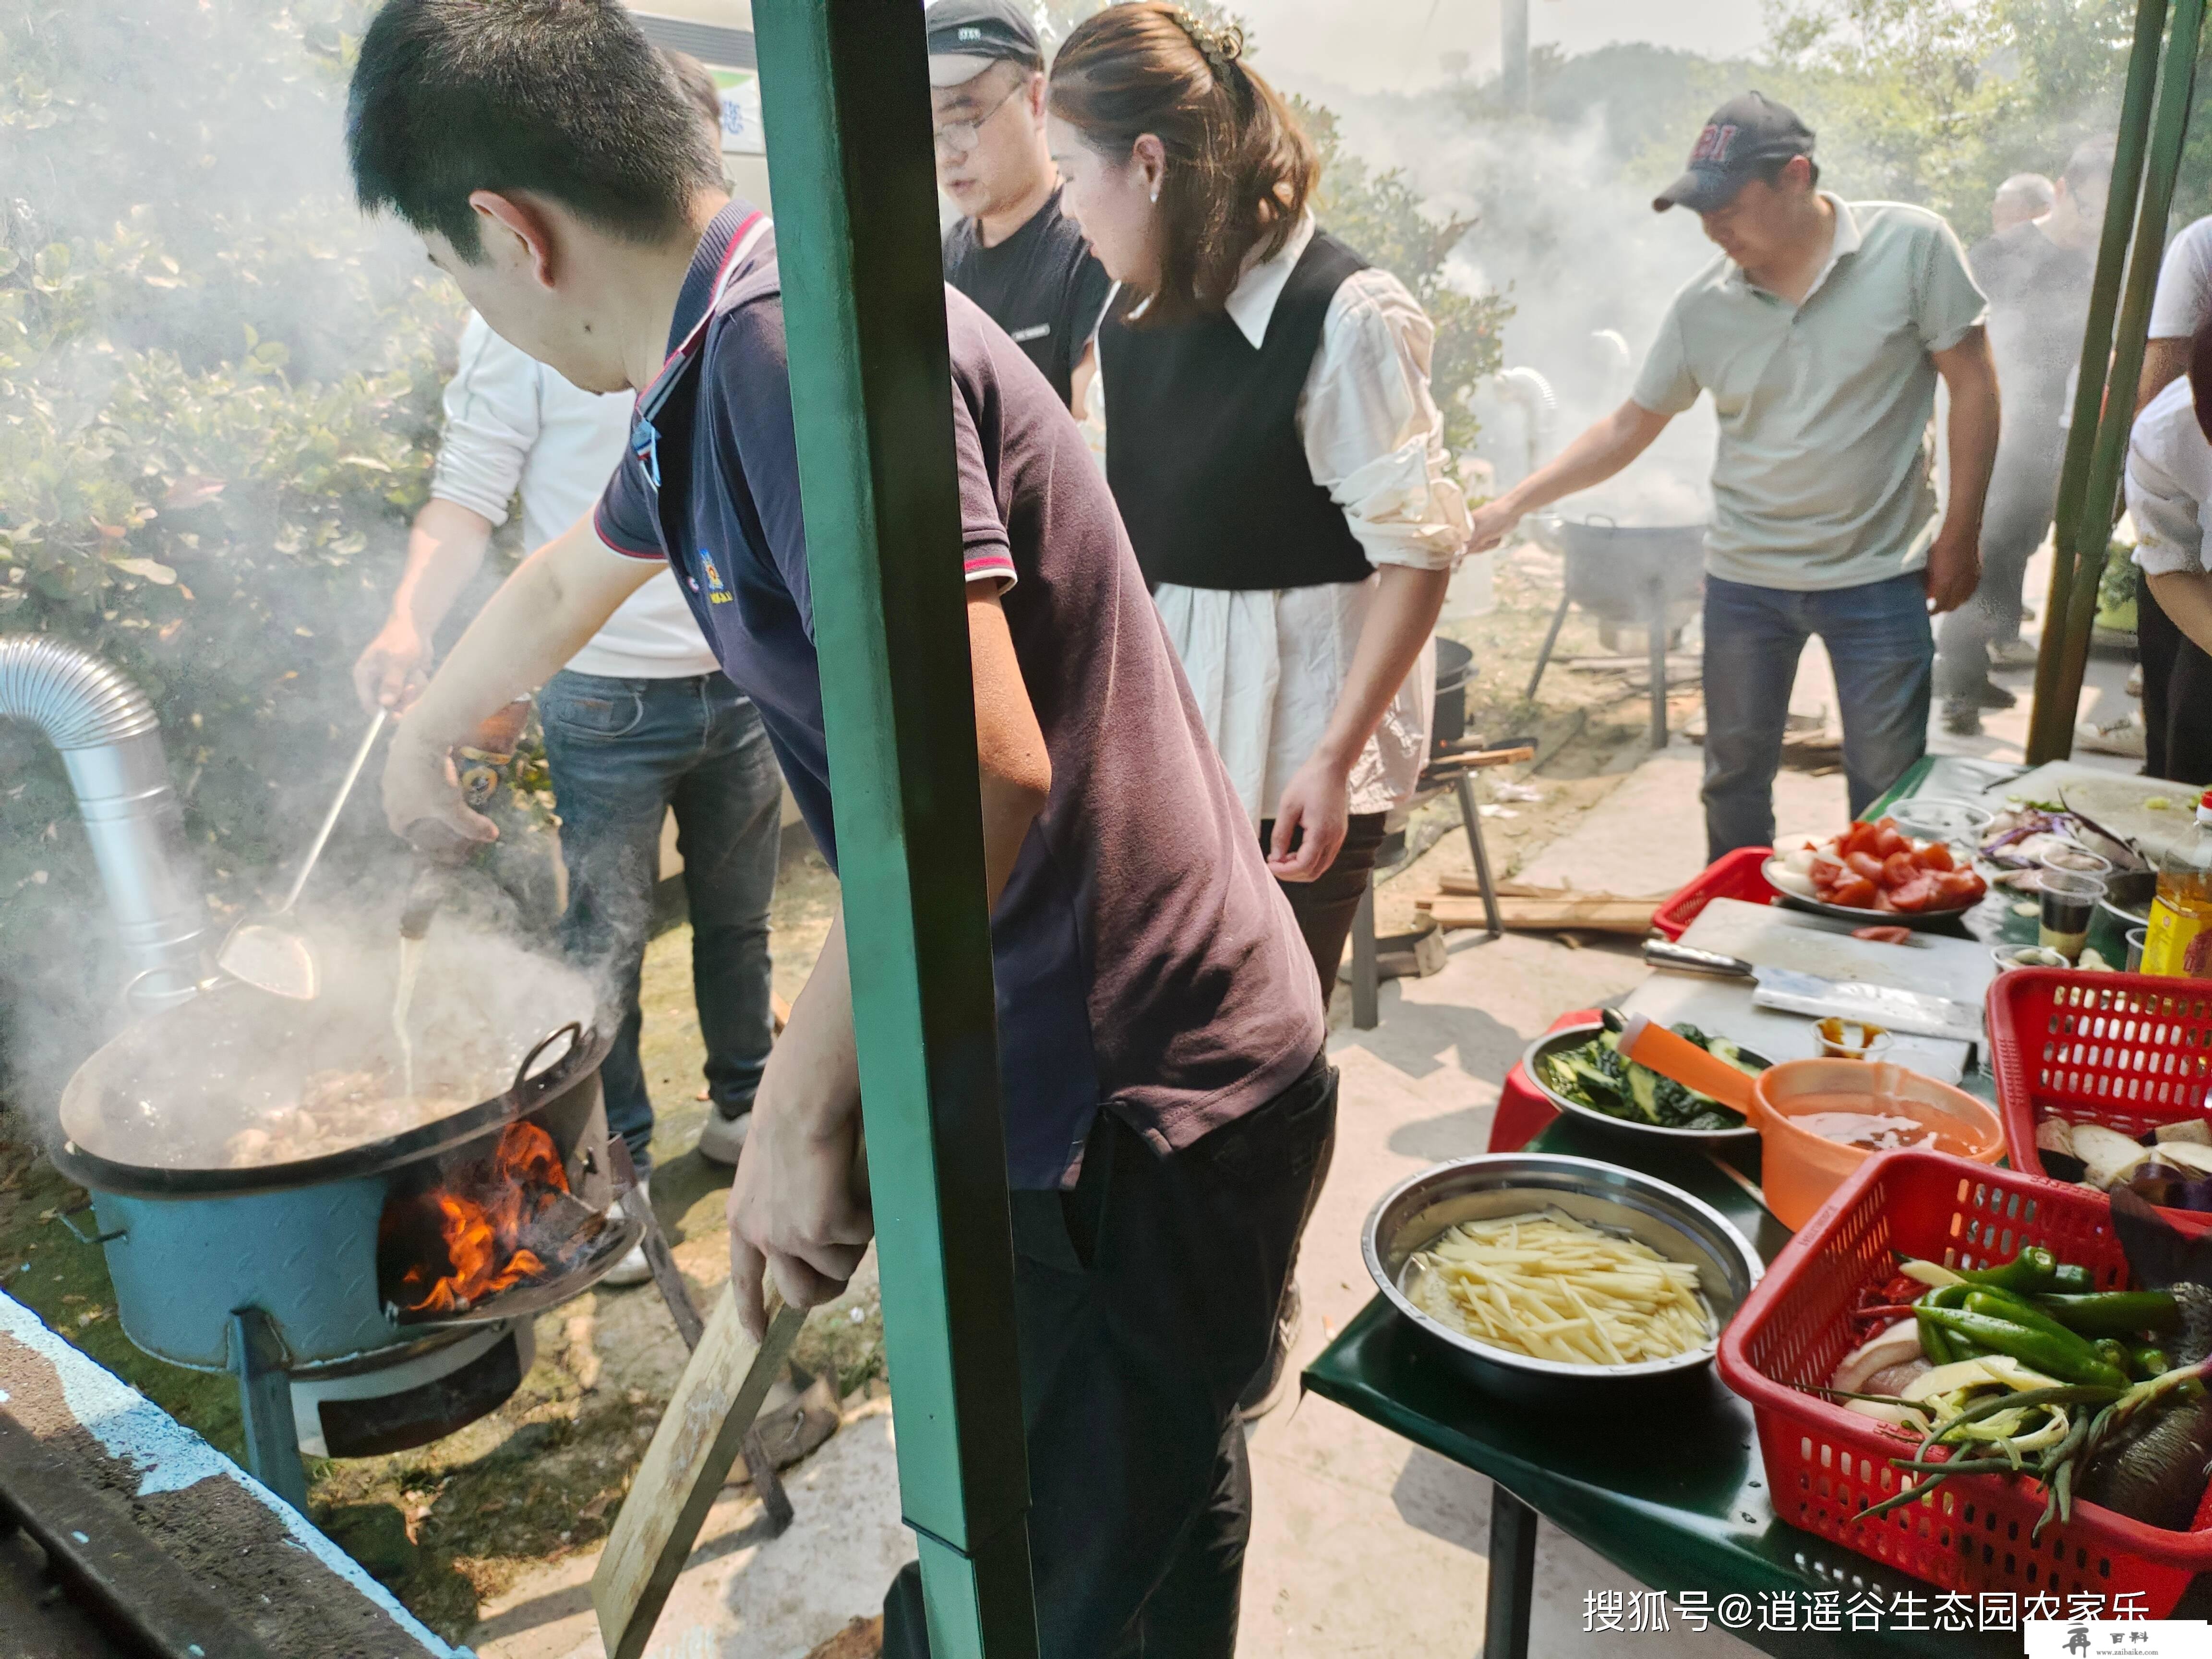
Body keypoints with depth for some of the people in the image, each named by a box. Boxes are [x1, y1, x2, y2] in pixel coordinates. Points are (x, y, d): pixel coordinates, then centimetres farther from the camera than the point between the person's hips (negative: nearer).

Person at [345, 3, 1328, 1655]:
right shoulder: (710, 371, 12)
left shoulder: (797, 340, -21)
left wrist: (804, 1103, -18)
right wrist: (422, 739, 48)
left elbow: (976, 767, -30)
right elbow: (569, 581, 31)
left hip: (1136, 1111, -9)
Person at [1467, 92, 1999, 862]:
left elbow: (1973, 386, -5)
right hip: (1744, 578, 3)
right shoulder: (1702, 306, -2)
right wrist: (1512, 505, -4)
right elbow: (1628, 428, 4)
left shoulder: (1911, 244, -9)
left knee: (1888, 792, 6)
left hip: (1880, 575, -2)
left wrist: (1960, 535, -6)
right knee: (1735, 778, 13)